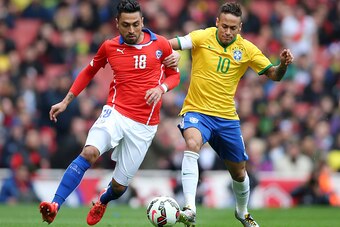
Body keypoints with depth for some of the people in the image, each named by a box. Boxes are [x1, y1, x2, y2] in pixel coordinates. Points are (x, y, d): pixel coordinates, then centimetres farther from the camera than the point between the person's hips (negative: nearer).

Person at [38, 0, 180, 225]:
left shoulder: (161, 44, -3)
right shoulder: (110, 47, 1)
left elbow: (174, 75, 11)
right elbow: (89, 72, 18)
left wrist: (161, 88, -11)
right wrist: (66, 101, 15)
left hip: (144, 126, 0)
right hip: (115, 113, 0)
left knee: (120, 185, 5)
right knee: (90, 152, -30)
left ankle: (103, 201, 43)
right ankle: (55, 205, -34)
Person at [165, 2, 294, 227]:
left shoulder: (247, 49, -3)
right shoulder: (203, 37, -10)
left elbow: (273, 75, 0)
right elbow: (174, 44, -23)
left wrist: (283, 64, -22)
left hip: (226, 116, 3)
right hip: (197, 110, -3)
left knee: (239, 172, 13)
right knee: (193, 144, -35)